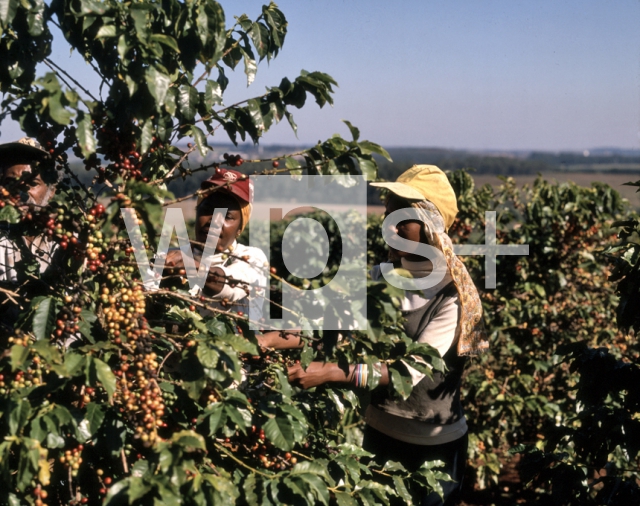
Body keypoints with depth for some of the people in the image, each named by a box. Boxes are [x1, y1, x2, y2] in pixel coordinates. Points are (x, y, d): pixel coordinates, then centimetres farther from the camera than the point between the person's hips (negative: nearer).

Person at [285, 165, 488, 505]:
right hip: (378, 429, 5)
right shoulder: (382, 276, -3)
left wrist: (330, 372, -35)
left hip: (434, 444, -5)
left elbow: (411, 371, -27)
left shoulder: (453, 295, -19)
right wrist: (274, 341, -28)